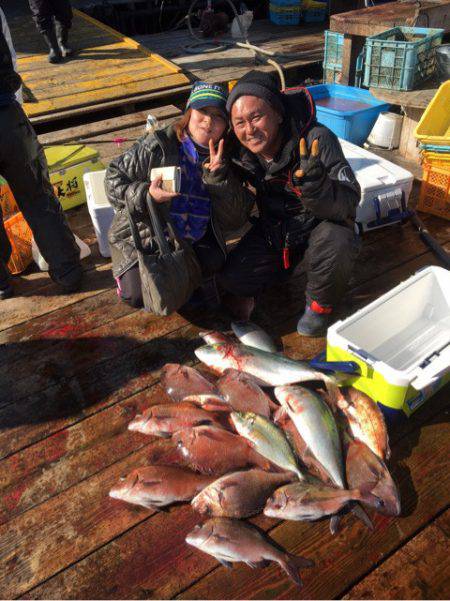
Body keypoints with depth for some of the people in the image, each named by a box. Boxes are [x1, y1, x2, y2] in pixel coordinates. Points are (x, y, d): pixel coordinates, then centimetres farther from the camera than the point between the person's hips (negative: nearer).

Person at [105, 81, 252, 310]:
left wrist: (218, 175, -26)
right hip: (144, 238, -4)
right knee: (139, 295, -18)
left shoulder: (223, 159, -5)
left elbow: (236, 220, -14)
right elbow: (113, 178, -10)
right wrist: (146, 195, -29)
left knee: (214, 262, -20)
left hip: (194, 240, 4)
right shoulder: (158, 145, -17)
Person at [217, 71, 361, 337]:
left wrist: (315, 187, -50)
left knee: (337, 248, -37)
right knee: (231, 279, -9)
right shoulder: (240, 152, -12)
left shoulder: (316, 140, -27)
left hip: (320, 224, -4)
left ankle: (321, 304, -4)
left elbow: (349, 203, -28)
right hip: (273, 227, 4)